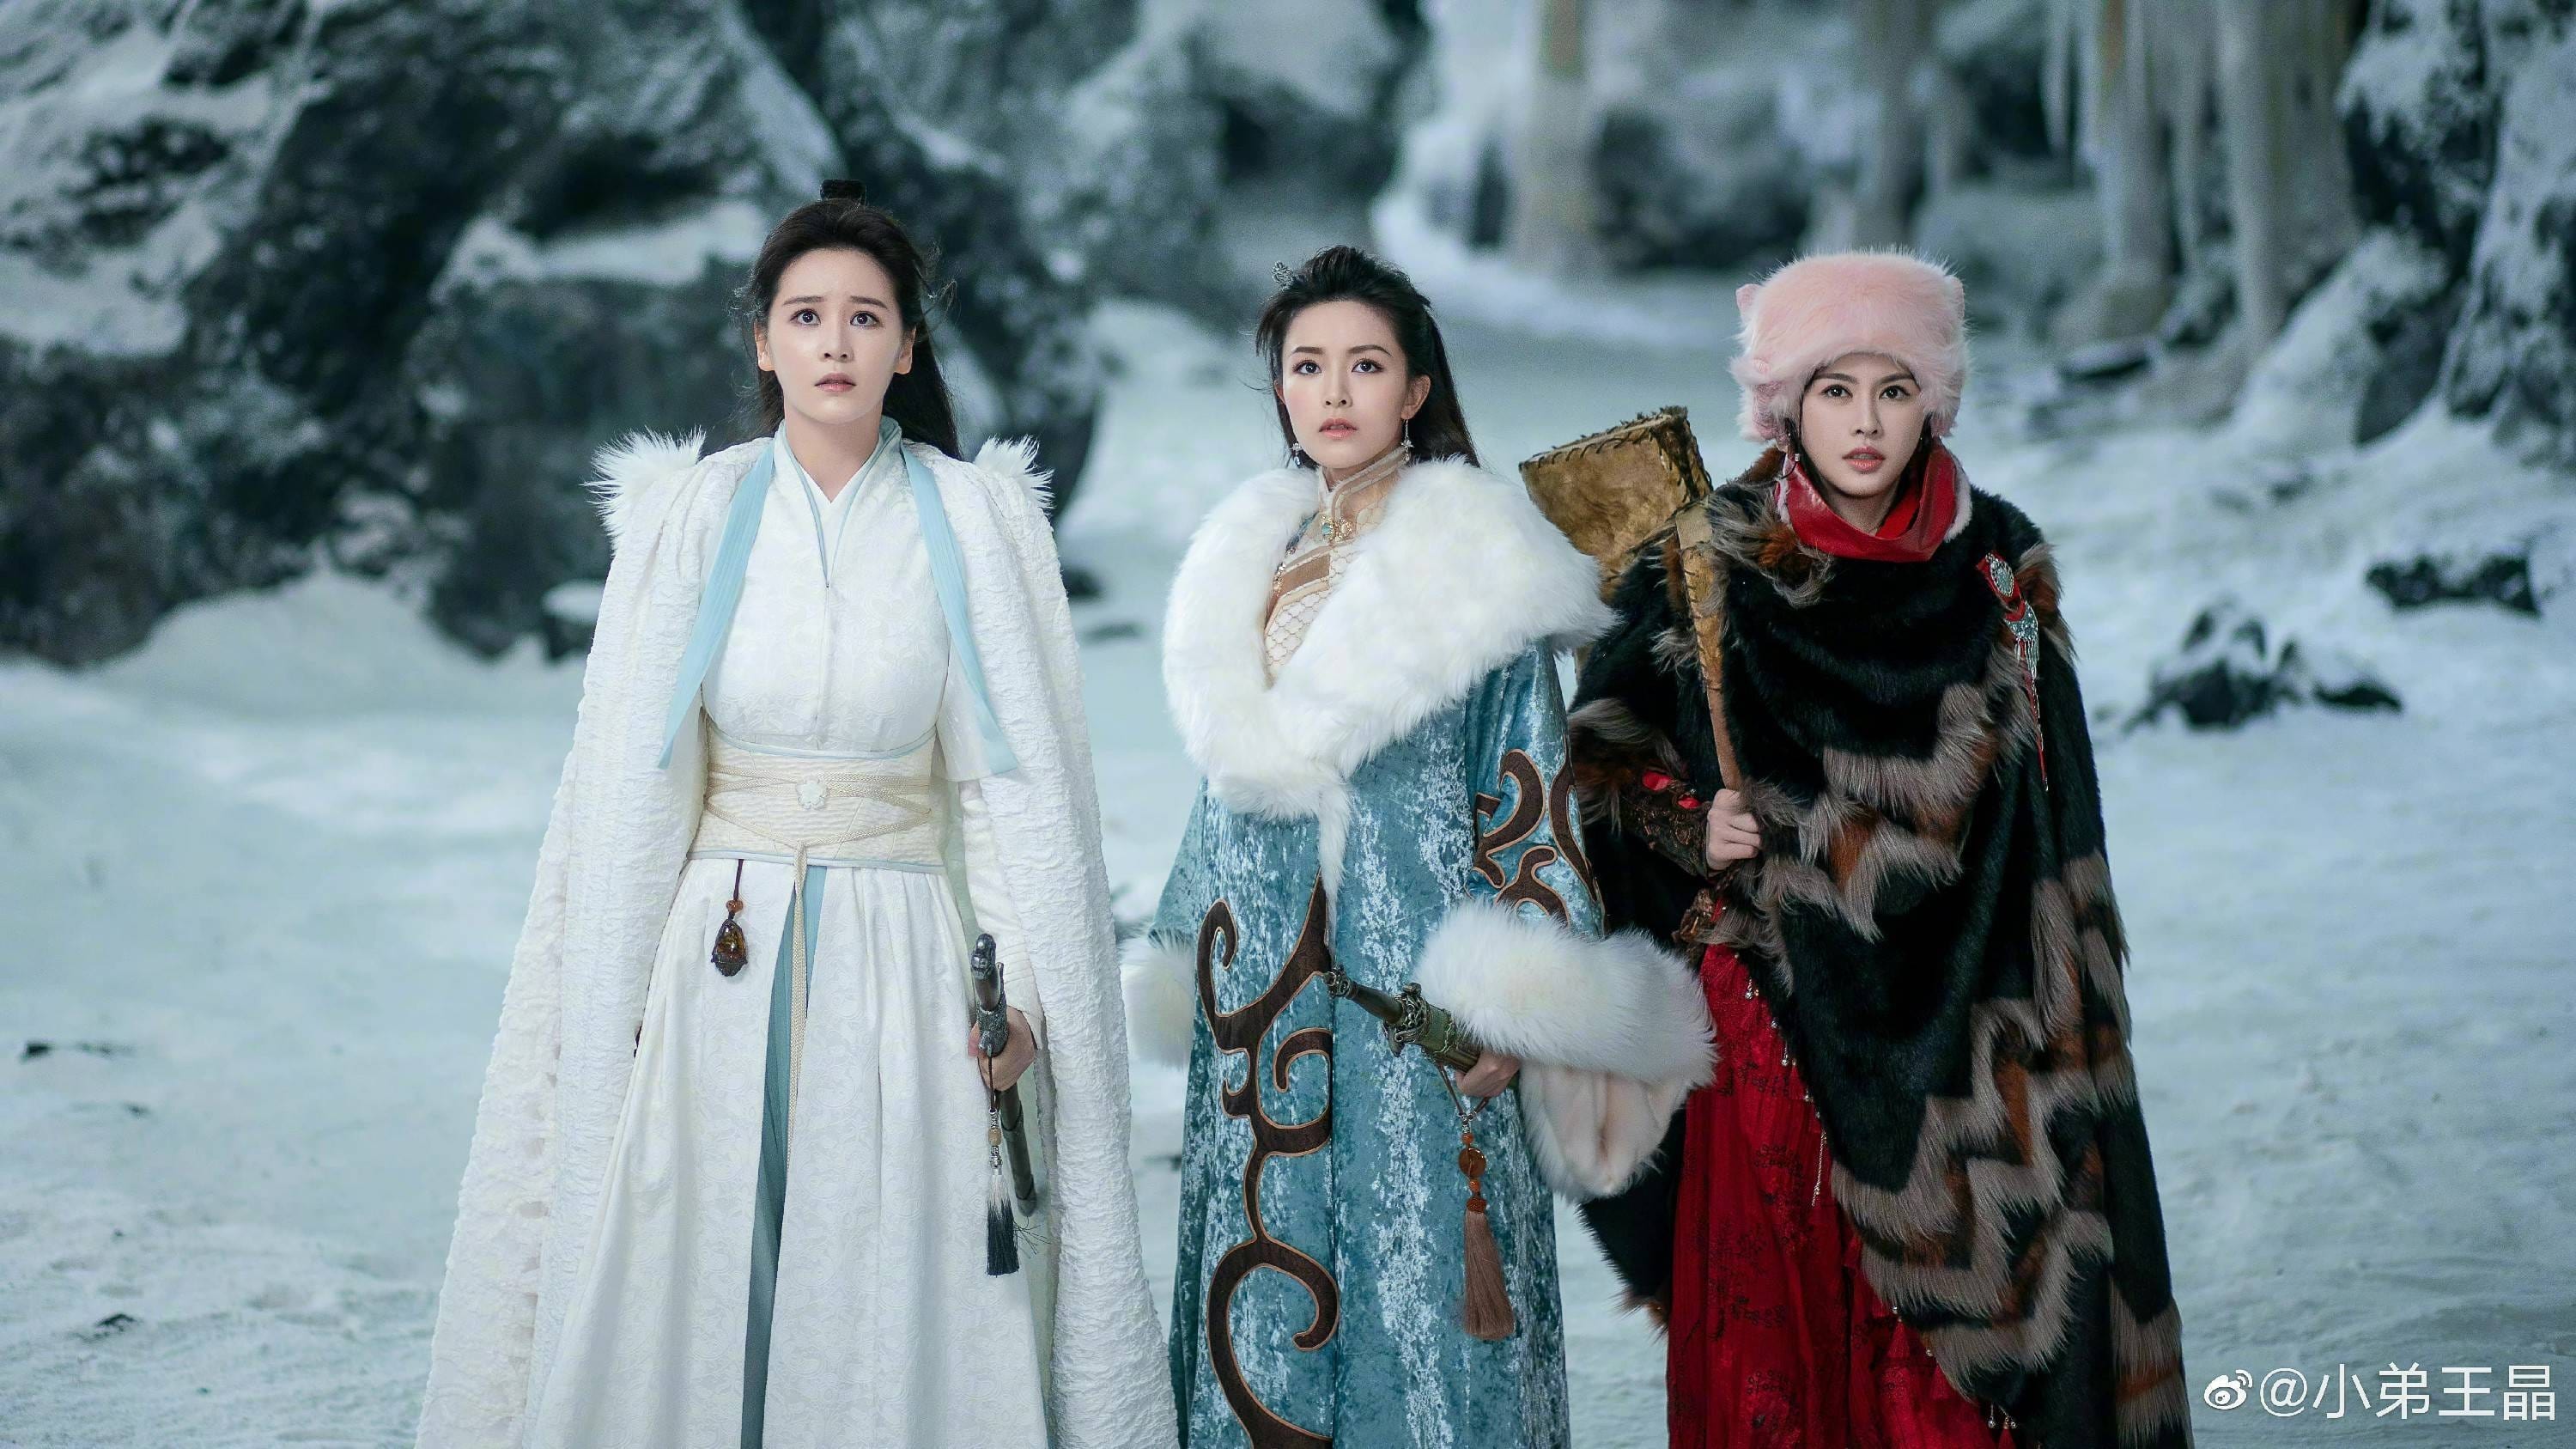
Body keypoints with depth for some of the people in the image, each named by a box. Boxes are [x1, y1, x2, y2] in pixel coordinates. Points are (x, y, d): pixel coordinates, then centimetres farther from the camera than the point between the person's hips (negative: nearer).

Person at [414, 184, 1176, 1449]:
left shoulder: (976, 519, 1)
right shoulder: (692, 516, 2)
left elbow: (1019, 777, 0)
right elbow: (628, 784, 4)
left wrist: (1018, 993, -8)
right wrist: (616, 1009, -1)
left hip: (901, 961, -1)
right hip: (721, 961, 1)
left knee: (895, 1322, 0)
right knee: (694, 1309, 2)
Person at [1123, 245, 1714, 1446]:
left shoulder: (1477, 558, -3)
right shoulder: (1252, 558, 14)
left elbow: (1529, 791, -6)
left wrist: (1508, 1009, -13)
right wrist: (1191, 976, 16)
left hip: (1411, 977, -5)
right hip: (1261, 987, 5)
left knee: (1420, 1282, -4)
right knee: (1264, 1285, 6)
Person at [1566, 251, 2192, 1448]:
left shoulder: (1998, 565, 3)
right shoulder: (1708, 566, -2)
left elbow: (2053, 809, 7)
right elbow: (1604, 751, 6)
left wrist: (2060, 1022, 3)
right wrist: (1690, 828, -12)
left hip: (1955, 1026, 1)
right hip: (1777, 1015, -1)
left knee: (1951, 1340, 0)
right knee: (1781, 1316, 2)